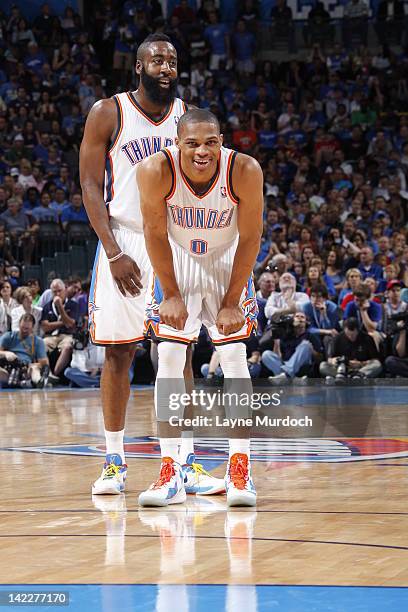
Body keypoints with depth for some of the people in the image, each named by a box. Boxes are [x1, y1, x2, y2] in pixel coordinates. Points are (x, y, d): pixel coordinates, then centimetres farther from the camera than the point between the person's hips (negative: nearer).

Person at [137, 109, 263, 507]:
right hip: (176, 262, 0)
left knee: (234, 357, -6)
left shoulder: (245, 171, -29)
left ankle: (239, 468, 1)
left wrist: (232, 301, -14)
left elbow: (250, 237, -16)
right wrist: (171, 294, -10)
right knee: (169, 358, -7)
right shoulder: (157, 171, -30)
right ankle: (170, 471, -4)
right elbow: (155, 233, -15)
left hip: (228, 262, 0)